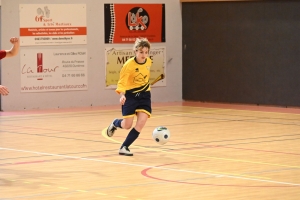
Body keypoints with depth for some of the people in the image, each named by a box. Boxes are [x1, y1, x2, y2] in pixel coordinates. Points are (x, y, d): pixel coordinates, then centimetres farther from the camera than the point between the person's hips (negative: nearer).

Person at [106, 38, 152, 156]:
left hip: (144, 95, 4)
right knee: (127, 125, -1)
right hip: (130, 95, -4)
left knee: (141, 122, -15)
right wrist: (122, 95, -38)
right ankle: (115, 124, 37)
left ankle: (124, 147, -6)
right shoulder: (129, 65, -21)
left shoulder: (149, 62, -5)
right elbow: (121, 83, -21)